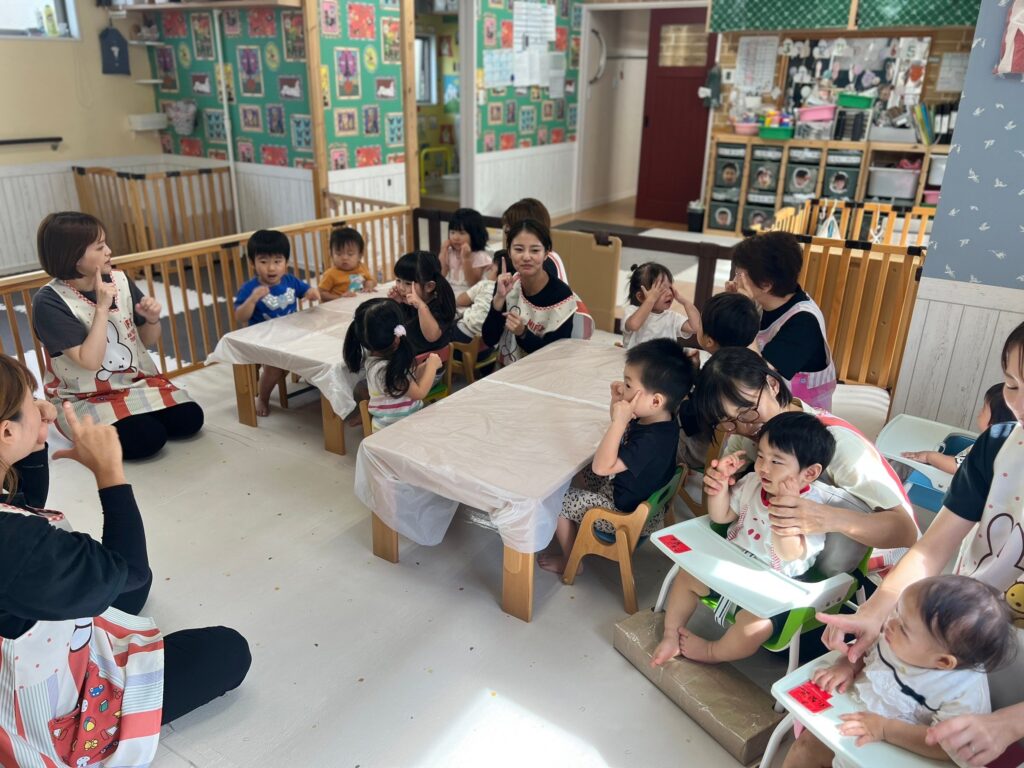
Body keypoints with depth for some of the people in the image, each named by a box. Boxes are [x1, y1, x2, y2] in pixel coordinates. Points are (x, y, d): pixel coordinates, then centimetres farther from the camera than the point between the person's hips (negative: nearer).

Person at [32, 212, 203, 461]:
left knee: (189, 419, -15)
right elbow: (90, 361, -24)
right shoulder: (49, 301, -17)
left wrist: (152, 319, -14)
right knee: (148, 438, -25)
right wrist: (102, 308, -25)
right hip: (83, 399, -5)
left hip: (136, 382, 5)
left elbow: (148, 341, 9)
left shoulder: (120, 280, -3)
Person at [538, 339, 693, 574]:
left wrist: (618, 421, -41)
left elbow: (602, 467, -36)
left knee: (556, 500, -3)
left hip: (629, 514, -9)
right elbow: (624, 434, 11)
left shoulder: (652, 440, -37)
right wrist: (618, 403, -7)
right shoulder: (655, 420, -9)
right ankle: (580, 525, 37)